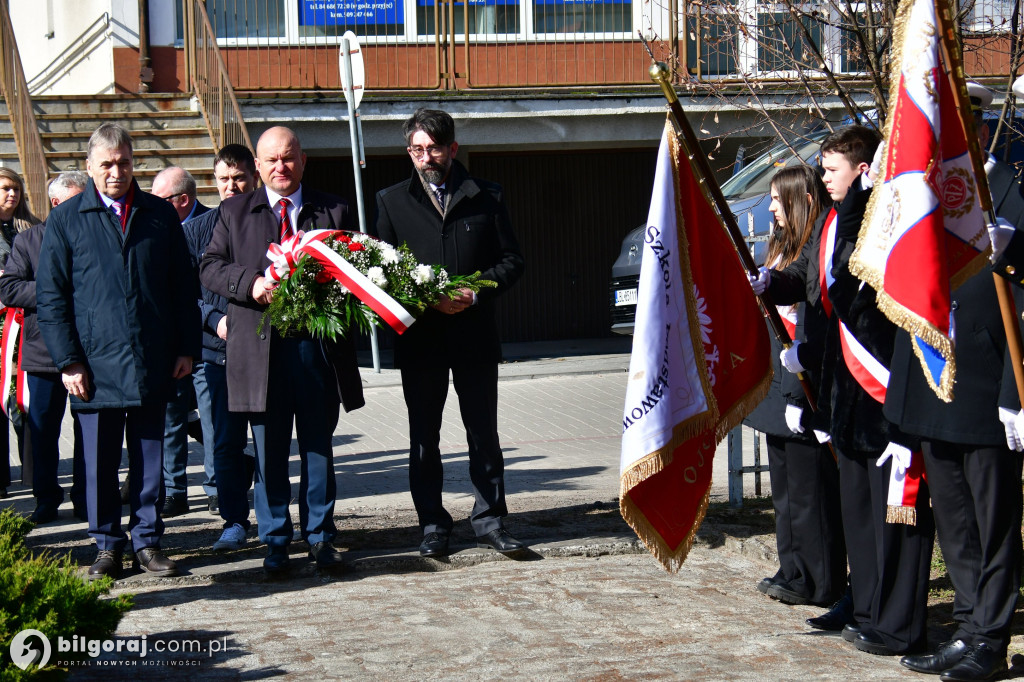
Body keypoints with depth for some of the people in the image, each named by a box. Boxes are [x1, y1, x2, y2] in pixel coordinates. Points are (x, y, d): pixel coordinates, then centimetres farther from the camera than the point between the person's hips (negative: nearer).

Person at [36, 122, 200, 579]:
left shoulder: (160, 215, 9)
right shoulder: (65, 220, 3)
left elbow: (182, 287, 12)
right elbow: (50, 297, 2)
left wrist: (187, 347, 5)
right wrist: (68, 360, -6)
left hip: (152, 365, 2)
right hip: (95, 366, -1)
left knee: (150, 458, 7)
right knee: (100, 463, 5)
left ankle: (148, 542, 17)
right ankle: (107, 546, 16)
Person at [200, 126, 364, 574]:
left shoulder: (334, 211, 11)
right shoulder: (234, 213, 11)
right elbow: (209, 267, 4)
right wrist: (250, 284, -14)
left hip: (319, 346, 0)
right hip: (261, 347, 0)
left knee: (319, 446, 7)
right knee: (269, 450, 4)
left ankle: (320, 536, 17)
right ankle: (275, 541, 13)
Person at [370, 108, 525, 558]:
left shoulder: (485, 197, 8)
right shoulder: (392, 201, 8)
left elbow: (512, 260, 6)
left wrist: (475, 292, -11)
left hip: (475, 335, 0)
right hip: (419, 339, 0)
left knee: (484, 433, 5)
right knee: (423, 437, 6)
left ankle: (489, 520, 15)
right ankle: (433, 526, 15)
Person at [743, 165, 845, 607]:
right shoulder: (783, 247, 16)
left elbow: (812, 328, -20)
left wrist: (798, 395, -21)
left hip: (803, 391, -10)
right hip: (777, 388, 10)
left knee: (809, 489, -3)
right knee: (785, 489, 15)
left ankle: (817, 583, 4)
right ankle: (793, 573, 23)